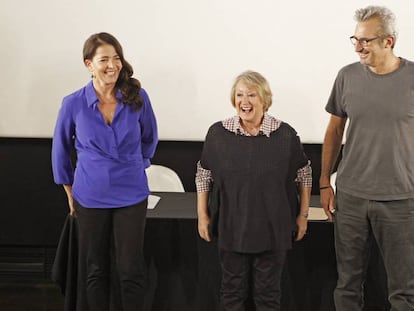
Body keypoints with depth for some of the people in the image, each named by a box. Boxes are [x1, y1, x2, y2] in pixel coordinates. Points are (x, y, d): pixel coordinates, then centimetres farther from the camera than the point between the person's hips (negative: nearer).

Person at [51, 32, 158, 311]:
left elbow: (149, 138, 10)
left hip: (131, 195, 0)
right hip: (90, 197, 0)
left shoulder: (138, 98, -8)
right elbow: (61, 149, 5)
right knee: (96, 270, 12)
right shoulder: (73, 104, -9)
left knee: (131, 269, 3)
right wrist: (69, 192, 9)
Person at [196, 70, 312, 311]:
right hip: (232, 228, 1)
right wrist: (202, 215, 6)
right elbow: (204, 176, 5)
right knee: (233, 290, 14)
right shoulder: (218, 133, -5)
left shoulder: (285, 135, -8)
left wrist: (303, 215, 5)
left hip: (273, 229, -1)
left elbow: (304, 175, 3)